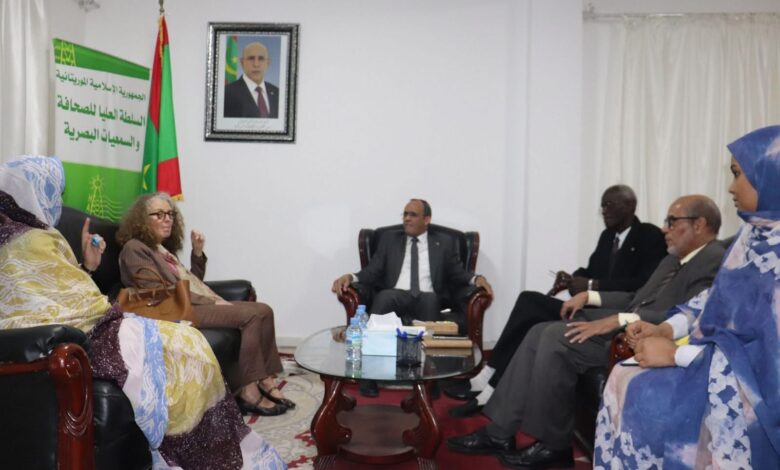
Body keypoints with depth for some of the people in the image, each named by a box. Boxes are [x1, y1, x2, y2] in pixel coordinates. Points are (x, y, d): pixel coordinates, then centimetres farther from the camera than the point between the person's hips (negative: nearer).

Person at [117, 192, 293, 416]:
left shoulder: (164, 248, 23)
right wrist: (212, 302, -16)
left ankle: (265, 380, -10)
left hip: (201, 304, 8)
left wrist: (197, 251, 8)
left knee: (263, 311, -8)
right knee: (250, 316, -24)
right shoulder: (134, 249, -3)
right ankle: (249, 391, -22)